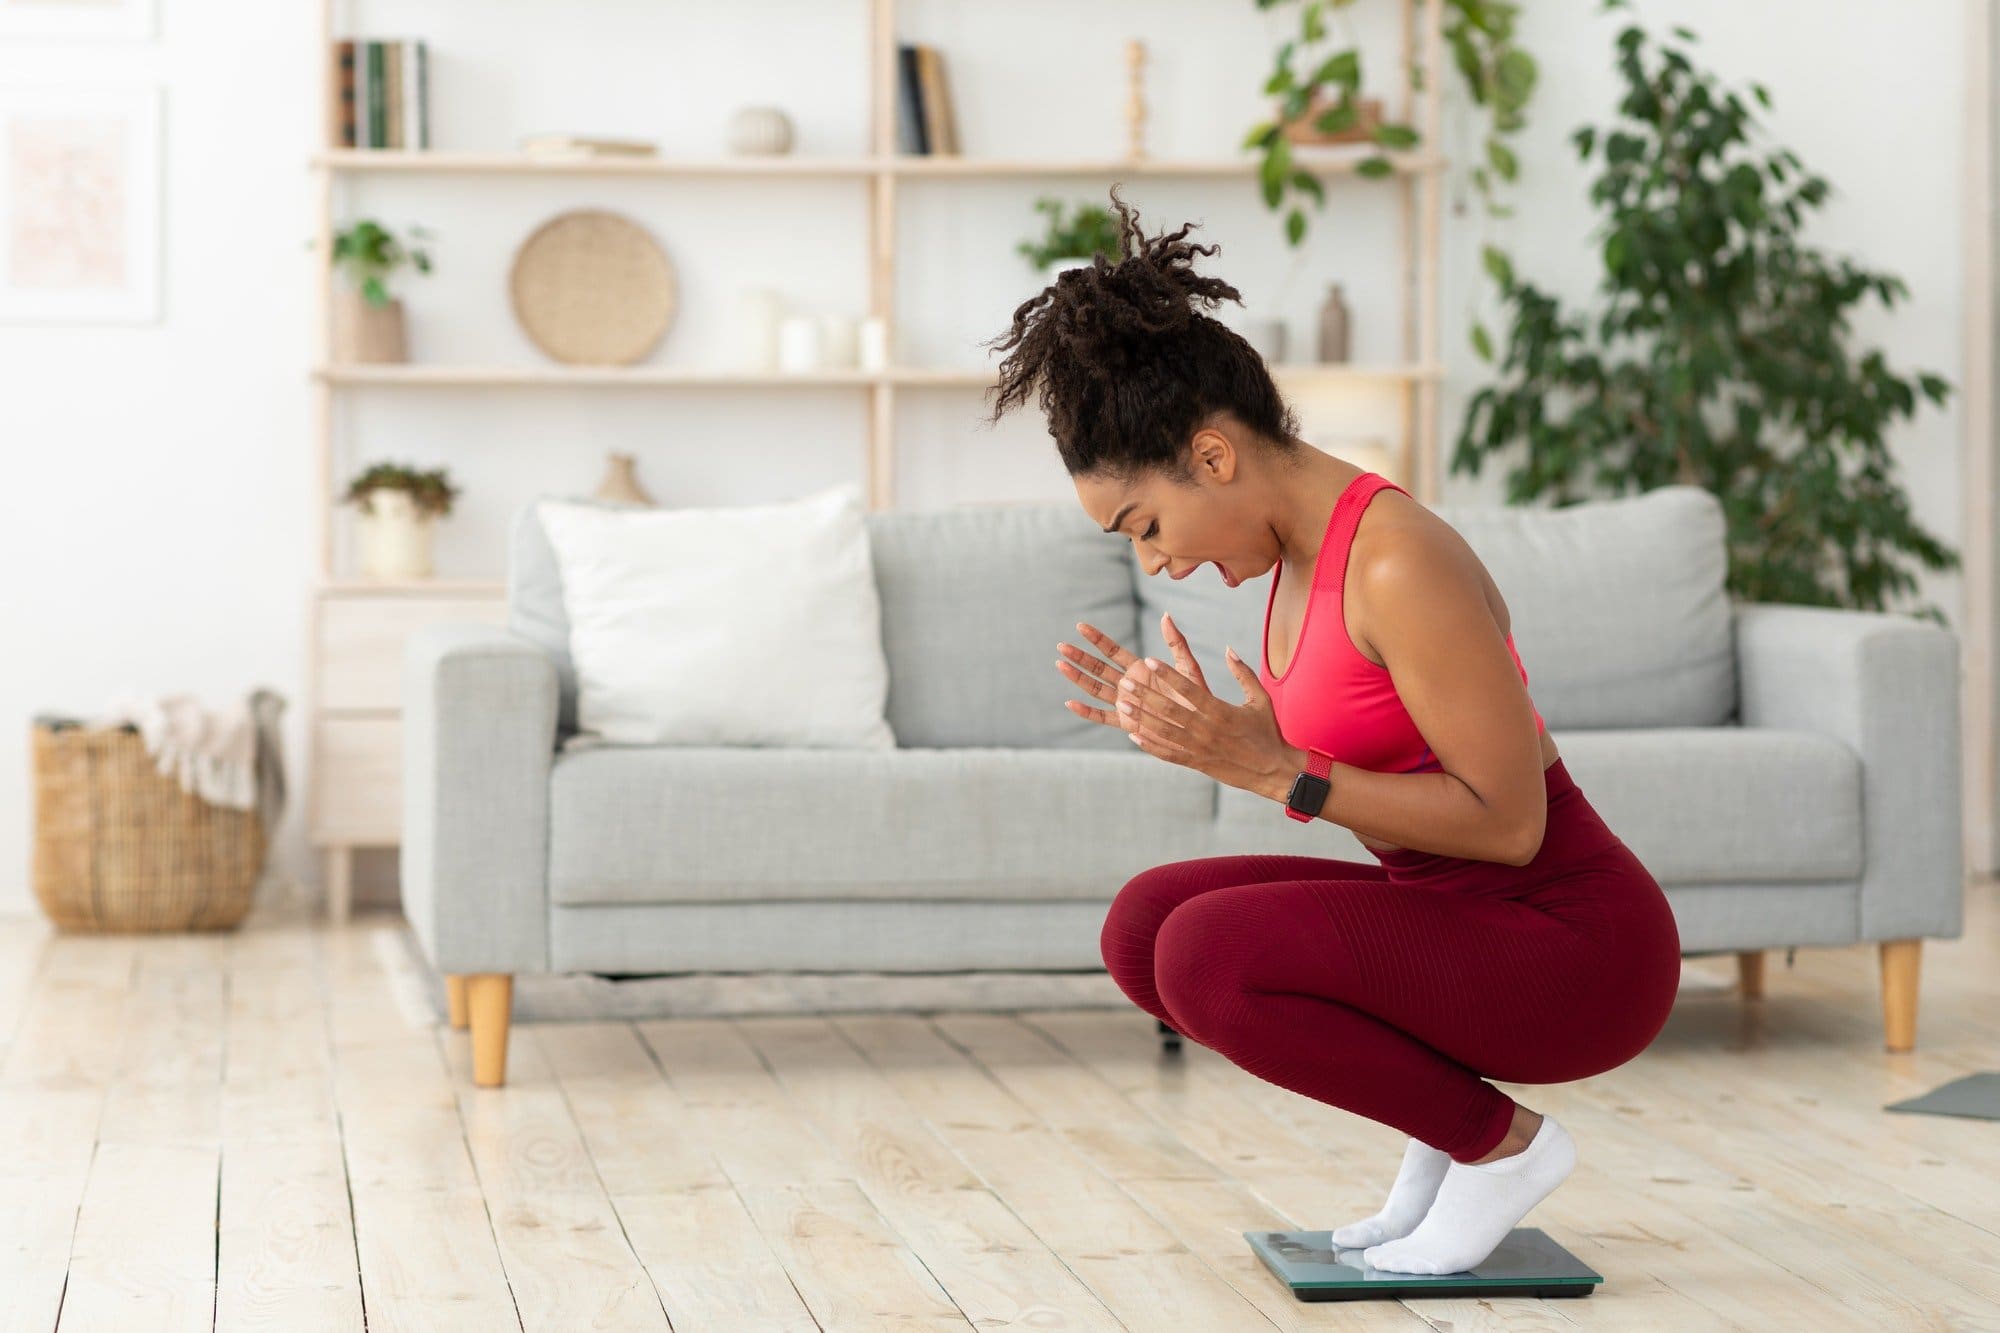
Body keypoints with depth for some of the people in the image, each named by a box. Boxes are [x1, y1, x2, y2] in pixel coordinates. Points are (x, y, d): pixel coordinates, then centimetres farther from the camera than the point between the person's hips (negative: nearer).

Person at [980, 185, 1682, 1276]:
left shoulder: (1398, 562, -23)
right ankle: (1445, 1120, 9)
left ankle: (1499, 1142, -4)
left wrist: (1273, 769, -25)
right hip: (1450, 918, 9)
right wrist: (1200, 733, -1)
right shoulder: (1300, 551, 5)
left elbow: (1506, 819, -23)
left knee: (1210, 955, -24)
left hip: (1575, 942, -9)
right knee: (1143, 926, -1)